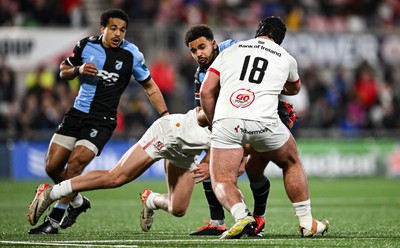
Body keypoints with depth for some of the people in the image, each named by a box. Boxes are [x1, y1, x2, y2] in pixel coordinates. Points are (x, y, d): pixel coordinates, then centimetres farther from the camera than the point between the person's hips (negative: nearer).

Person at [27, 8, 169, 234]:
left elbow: (149, 86, 5)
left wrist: (165, 114, -3)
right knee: (53, 167, 1)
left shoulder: (132, 55, -7)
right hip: (77, 114, 4)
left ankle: (54, 221, -14)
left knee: (75, 163, -21)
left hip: (102, 120, -4)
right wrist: (79, 70, -9)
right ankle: (78, 202, 29)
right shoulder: (86, 45, 0)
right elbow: (63, 71, 13)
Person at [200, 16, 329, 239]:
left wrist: (215, 125, 25)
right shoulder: (286, 59, 22)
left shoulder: (230, 51, 22)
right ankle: (307, 223, 28)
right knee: (292, 163, 26)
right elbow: (294, 89, 44)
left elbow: (206, 91, 14)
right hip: (263, 120, 1)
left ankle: (242, 216, -22)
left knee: (222, 181, 8)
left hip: (226, 120, 0)